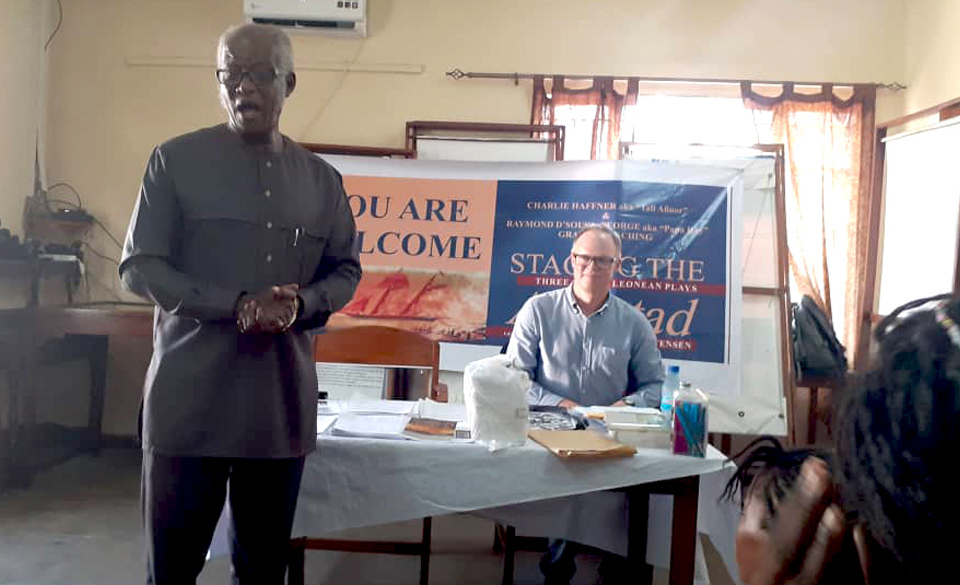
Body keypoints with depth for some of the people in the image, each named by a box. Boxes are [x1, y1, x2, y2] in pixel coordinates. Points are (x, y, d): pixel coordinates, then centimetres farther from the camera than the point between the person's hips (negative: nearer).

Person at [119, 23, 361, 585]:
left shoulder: (322, 179, 8)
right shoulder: (176, 160, 0)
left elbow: (347, 270, 12)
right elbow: (139, 266, -4)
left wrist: (301, 304, -10)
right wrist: (237, 307, -17)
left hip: (284, 404, 3)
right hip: (190, 399, -2)